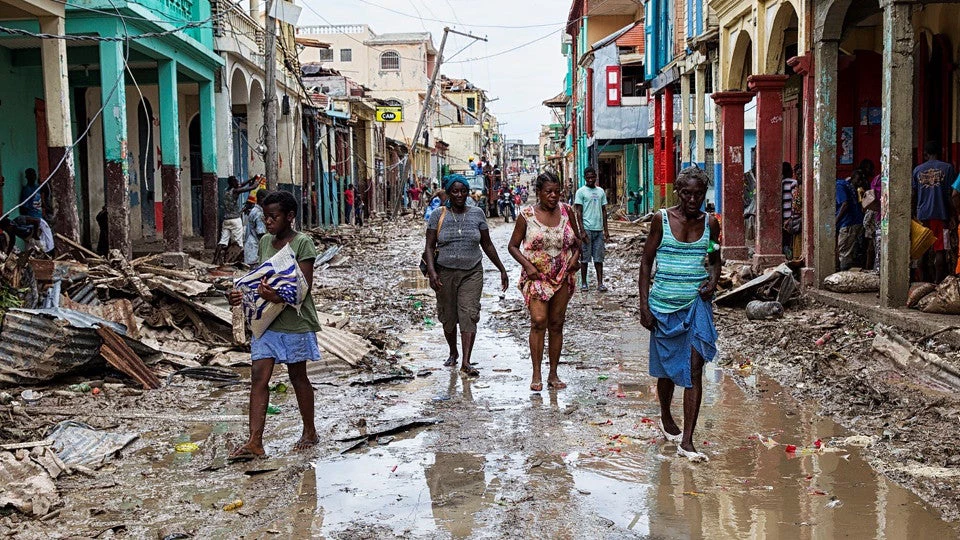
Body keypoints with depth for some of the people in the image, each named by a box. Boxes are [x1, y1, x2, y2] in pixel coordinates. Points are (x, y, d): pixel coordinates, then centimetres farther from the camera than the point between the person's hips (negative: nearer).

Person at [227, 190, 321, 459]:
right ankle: (255, 443, -4)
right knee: (259, 377, -3)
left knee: (298, 376, 8)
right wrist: (244, 293, -1)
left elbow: (304, 286, -16)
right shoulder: (265, 242, 10)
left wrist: (279, 298, -33)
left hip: (294, 321, -6)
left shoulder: (303, 243, -10)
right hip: (267, 321, 6)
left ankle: (310, 433, 26)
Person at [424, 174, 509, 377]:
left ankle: (466, 363, -15)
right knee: (448, 317, 9)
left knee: (469, 314, -13)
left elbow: (487, 245, 11)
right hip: (445, 273, 0)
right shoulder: (438, 215, 1)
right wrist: (432, 271, -16)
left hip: (472, 273, 0)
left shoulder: (477, 214, 5)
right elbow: (430, 246, -2)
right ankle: (453, 353, 34)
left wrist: (502, 269, 11)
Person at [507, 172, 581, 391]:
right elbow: (513, 246, 2)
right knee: (539, 321, -14)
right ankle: (536, 375, -6)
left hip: (562, 276, 3)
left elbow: (577, 239, 17)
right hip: (536, 275, -3)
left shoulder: (567, 211, 4)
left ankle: (553, 374, 15)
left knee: (556, 324, 6)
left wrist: (575, 256, -3)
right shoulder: (527, 215, -4)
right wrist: (528, 265, -12)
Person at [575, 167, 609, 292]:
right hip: (587, 229, -4)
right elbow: (579, 212, -5)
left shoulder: (601, 192, 13)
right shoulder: (581, 192, -2)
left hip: (599, 229, 4)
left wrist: (606, 230, 10)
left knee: (599, 258, 4)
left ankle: (600, 283, 6)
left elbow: (604, 211, 16)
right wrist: (582, 231, -12)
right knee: (585, 258, 1)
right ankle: (583, 283, 10)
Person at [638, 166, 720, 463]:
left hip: (698, 304, 1)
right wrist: (644, 305, -7)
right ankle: (665, 418, 42)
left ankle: (686, 441, -6)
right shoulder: (662, 220, -5)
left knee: (695, 369, -9)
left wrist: (713, 282, -6)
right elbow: (646, 263, -1)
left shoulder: (710, 224, 3)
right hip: (664, 304, -1)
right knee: (667, 368, 15)